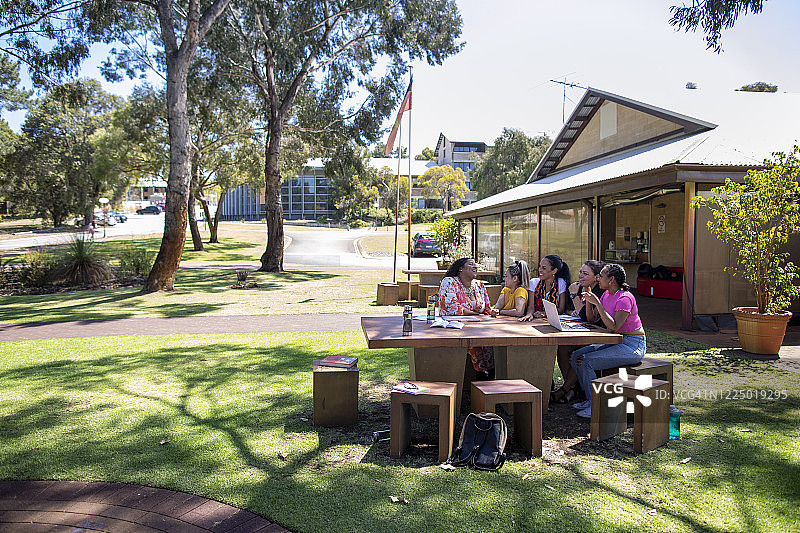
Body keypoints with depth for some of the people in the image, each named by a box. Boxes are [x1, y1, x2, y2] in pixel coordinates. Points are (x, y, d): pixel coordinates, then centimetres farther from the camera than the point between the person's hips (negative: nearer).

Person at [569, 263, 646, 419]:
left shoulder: (624, 298, -20)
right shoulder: (607, 294, 8)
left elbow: (614, 326, -29)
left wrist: (597, 303, -29)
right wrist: (589, 301, -6)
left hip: (632, 346, -9)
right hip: (615, 342, 9)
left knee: (587, 361, -22)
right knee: (576, 356, -3)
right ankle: (590, 399, 6)